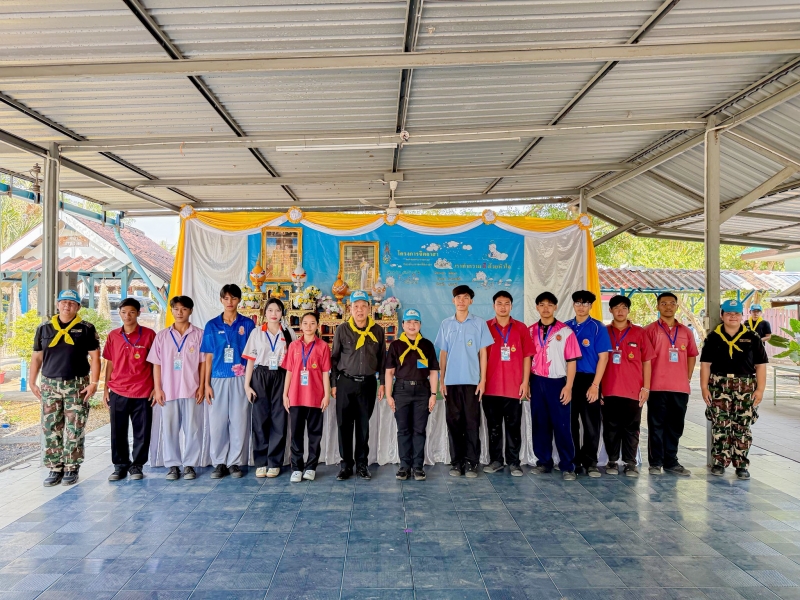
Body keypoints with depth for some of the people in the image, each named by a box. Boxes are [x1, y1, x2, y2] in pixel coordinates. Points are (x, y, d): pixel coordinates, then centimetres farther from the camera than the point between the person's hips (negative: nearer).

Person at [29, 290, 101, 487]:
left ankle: (71, 469, 10)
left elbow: (95, 357, -2)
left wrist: (93, 383, -9)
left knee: (74, 430, 0)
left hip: (77, 385, -3)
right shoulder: (44, 329, 9)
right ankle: (55, 469, 15)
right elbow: (37, 357, 12)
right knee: (50, 429, 5)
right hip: (50, 385, 3)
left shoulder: (86, 329, 1)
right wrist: (32, 382, 5)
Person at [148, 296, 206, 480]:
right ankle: (173, 465, 18)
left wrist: (201, 387, -4)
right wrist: (157, 389, 0)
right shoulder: (162, 335, 7)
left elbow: (203, 362, 2)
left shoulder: (199, 334, 3)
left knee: (193, 429, 3)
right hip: (168, 390, 2)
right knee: (169, 429, 6)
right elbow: (157, 364, 7)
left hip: (192, 390, -1)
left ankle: (190, 465, 14)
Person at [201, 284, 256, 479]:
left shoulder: (247, 324, 4)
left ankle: (235, 462, 13)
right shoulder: (212, 325, 6)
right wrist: (207, 384, 1)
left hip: (240, 380, -1)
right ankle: (219, 463, 15)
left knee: (239, 421, 2)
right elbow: (209, 357, 6)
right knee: (217, 422, 3)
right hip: (218, 380, 1)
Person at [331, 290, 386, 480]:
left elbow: (382, 358, 8)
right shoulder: (342, 330, -1)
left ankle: (362, 463, 19)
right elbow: (334, 358, 3)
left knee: (364, 425, 8)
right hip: (345, 382, -1)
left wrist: (382, 383, 5)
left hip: (368, 383, 1)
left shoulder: (377, 330, 2)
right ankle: (346, 464, 14)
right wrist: (334, 384, 0)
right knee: (345, 425, 3)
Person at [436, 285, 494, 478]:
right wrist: (441, 381, 5)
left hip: (472, 381, -2)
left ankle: (471, 462, 9)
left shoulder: (479, 323, 3)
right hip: (451, 381, 2)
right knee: (454, 422, 6)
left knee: (472, 423, 1)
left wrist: (482, 380, -3)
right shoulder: (446, 324, 8)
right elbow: (443, 354, 10)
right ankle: (456, 462, 15)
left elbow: (483, 353, 3)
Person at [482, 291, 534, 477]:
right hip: (491, 386, 0)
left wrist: (525, 382, -1)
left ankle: (513, 462, 15)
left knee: (514, 426, 6)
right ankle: (495, 460, 19)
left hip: (514, 387, 0)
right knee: (493, 426, 9)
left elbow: (526, 356, 5)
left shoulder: (521, 328, 5)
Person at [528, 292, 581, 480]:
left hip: (557, 382, -3)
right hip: (536, 382, 3)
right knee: (539, 424, 8)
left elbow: (571, 361, -2)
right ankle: (543, 461, 20)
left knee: (562, 425, -1)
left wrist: (568, 386, -9)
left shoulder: (565, 331, -1)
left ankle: (567, 466, 7)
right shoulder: (530, 331, 8)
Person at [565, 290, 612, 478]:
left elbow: (603, 357, -5)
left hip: (589, 380, -3)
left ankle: (590, 462, 12)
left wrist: (595, 385, -12)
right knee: (570, 423, 9)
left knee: (591, 423, 1)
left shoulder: (598, 327, -1)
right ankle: (573, 461, 20)